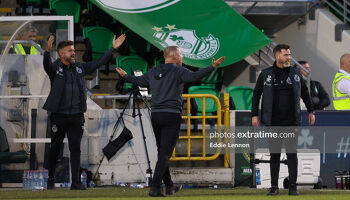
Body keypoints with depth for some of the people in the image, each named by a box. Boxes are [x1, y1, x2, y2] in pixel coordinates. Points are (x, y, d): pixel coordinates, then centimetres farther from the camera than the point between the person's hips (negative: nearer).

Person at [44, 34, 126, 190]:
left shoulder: (80, 68, 12)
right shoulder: (55, 68, -3)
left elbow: (98, 63, 15)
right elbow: (46, 64, -24)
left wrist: (113, 49, 10)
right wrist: (47, 51, -46)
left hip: (76, 116, 3)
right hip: (58, 115, -3)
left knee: (75, 149, -1)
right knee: (55, 148, 6)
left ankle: (76, 182, -2)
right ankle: (51, 180, 20)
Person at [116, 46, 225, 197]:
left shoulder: (153, 72, 12)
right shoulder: (177, 71, -7)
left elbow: (139, 81, 28)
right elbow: (194, 76, -25)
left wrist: (125, 76, 48)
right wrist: (212, 67, -28)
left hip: (156, 115, 7)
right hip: (172, 116, -7)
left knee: (162, 152, 17)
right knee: (165, 154, -8)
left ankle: (169, 186, 27)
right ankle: (155, 188, -17)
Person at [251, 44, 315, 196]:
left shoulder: (295, 74, 7)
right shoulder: (266, 75, 1)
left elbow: (304, 93, 18)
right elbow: (256, 94, 6)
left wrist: (311, 112, 18)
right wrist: (254, 115, 0)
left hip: (292, 121, 1)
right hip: (273, 123, -1)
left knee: (292, 153, -1)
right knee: (274, 154, 3)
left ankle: (293, 187, 2)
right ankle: (274, 187, 8)